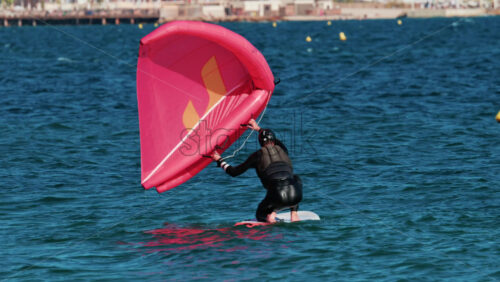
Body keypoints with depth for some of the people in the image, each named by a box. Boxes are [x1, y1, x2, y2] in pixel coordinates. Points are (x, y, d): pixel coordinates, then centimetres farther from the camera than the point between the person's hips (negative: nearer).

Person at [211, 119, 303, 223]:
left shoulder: (258, 155, 12)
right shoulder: (283, 150, 22)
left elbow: (235, 172, 18)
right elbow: (278, 143, 50)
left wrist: (219, 160, 32)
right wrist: (259, 129, 58)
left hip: (277, 197, -2)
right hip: (296, 196, 2)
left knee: (260, 214, 31)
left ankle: (270, 213, -7)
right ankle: (294, 214, 23)